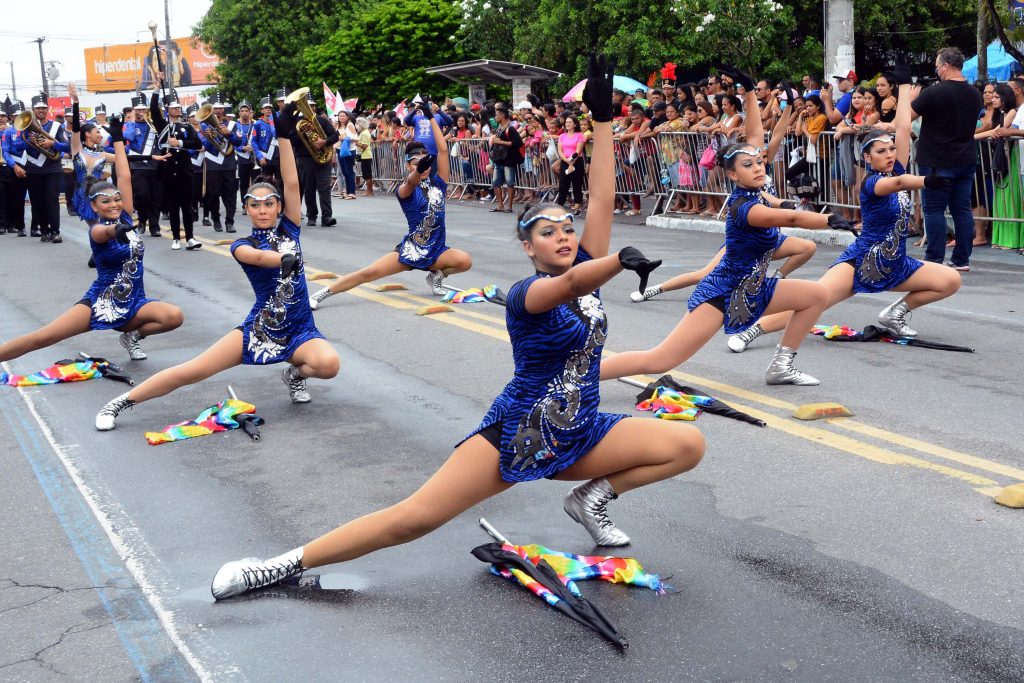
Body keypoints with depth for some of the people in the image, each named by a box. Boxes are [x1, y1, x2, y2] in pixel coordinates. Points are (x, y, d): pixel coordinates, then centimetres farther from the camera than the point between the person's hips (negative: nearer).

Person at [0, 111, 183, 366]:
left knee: (175, 317, -25)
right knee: (39, 338, -16)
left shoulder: (124, 218, 5)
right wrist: (115, 229, -56)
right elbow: (102, 232, -34)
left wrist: (118, 138, 3)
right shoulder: (97, 230, -7)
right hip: (100, 303, -4)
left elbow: (124, 177, 1)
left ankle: (132, 336, 0)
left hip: (133, 304, 4)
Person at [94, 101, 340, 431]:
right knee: (194, 370, -11)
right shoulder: (241, 245, -2)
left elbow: (292, 183, -10)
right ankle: (122, 402, 5)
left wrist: (284, 134, -18)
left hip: (299, 331, 1)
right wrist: (284, 259, -50)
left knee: (328, 364, -32)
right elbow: (257, 257, -28)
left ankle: (295, 372, 3)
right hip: (259, 328, -1)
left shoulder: (288, 229, 4)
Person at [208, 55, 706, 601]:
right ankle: (289, 564, -5)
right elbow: (568, 285, -39)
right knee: (415, 517, -15)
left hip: (578, 436, 7)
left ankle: (593, 498, 8)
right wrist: (623, 261, -58)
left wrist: (602, 116, -12)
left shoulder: (587, 268, 3)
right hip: (516, 432, -6)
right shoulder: (524, 294, -15)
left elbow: (602, 199, -7)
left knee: (689, 446, -6)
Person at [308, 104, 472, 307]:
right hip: (411, 248, -3)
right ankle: (322, 294, -4)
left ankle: (436, 275, 4)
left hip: (436, 250, 3)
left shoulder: (438, 183, 3)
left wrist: (430, 117, -6)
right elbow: (411, 183, -32)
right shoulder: (405, 190, -6)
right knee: (369, 273, -14)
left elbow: (443, 150, -4)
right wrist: (419, 170, -56)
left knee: (465, 261, -25)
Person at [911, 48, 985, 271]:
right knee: (962, 209, 8)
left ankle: (934, 259, 1)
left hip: (938, 162, -6)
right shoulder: (975, 94, 6)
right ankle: (962, 259, 11)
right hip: (966, 161, 6)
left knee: (934, 210, 0)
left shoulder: (934, 93, -15)